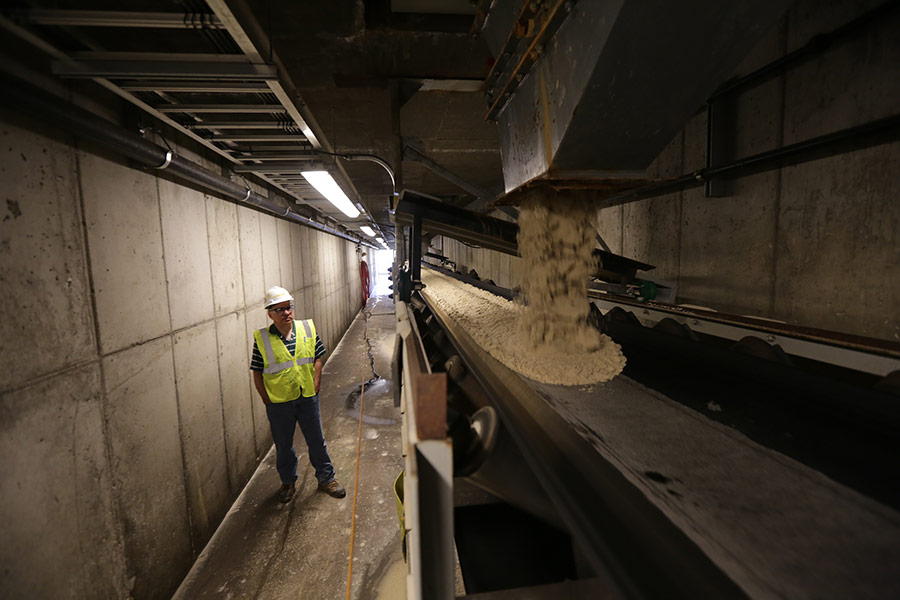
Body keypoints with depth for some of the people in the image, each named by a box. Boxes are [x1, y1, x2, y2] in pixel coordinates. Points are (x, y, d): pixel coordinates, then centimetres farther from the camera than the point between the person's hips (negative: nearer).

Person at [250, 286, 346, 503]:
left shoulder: (308, 329, -4)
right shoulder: (261, 338, -9)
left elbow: (317, 359, 3)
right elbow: (257, 373, -3)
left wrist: (315, 387, -2)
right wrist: (267, 400, -5)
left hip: (307, 397, 1)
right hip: (278, 402, -1)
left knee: (317, 440, 14)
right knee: (283, 445, 17)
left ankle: (326, 478, 33)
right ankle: (288, 481, 40)